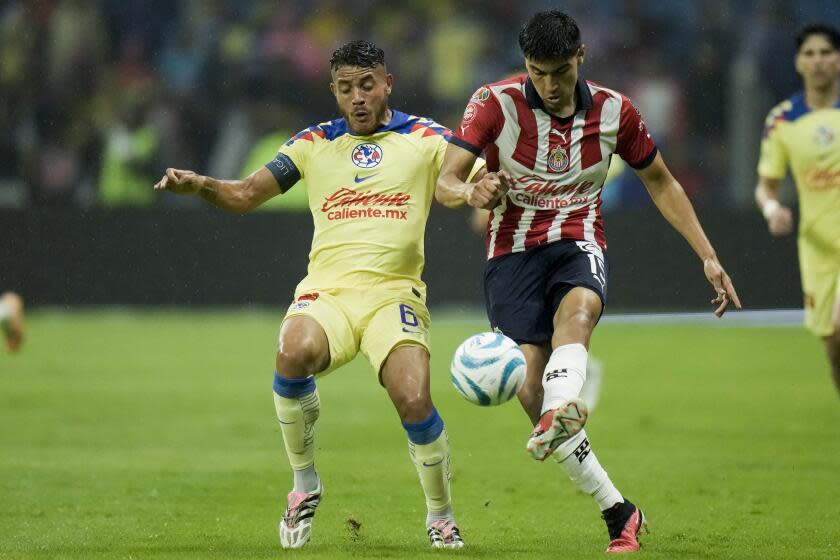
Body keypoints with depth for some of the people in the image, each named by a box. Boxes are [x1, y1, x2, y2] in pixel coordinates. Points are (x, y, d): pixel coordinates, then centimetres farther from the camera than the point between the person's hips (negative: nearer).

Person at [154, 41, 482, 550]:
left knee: (414, 402, -24)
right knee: (296, 352, -33)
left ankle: (441, 515, 5)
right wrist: (199, 185, -7)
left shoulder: (424, 138, 10)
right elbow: (246, 194, 13)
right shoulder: (315, 143, 15)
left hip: (394, 293, -1)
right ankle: (305, 484, -11)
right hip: (327, 291, 1)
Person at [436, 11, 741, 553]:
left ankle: (559, 419, -66)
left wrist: (709, 258, 11)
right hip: (512, 251, 0)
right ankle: (619, 514, -4)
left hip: (579, 244, 0)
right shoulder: (496, 103, -6)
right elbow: (445, 182, -13)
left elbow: (662, 184, 15)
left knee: (576, 311, -37)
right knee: (531, 391, -13)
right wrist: (471, 193, -38)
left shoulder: (613, 111, 1)